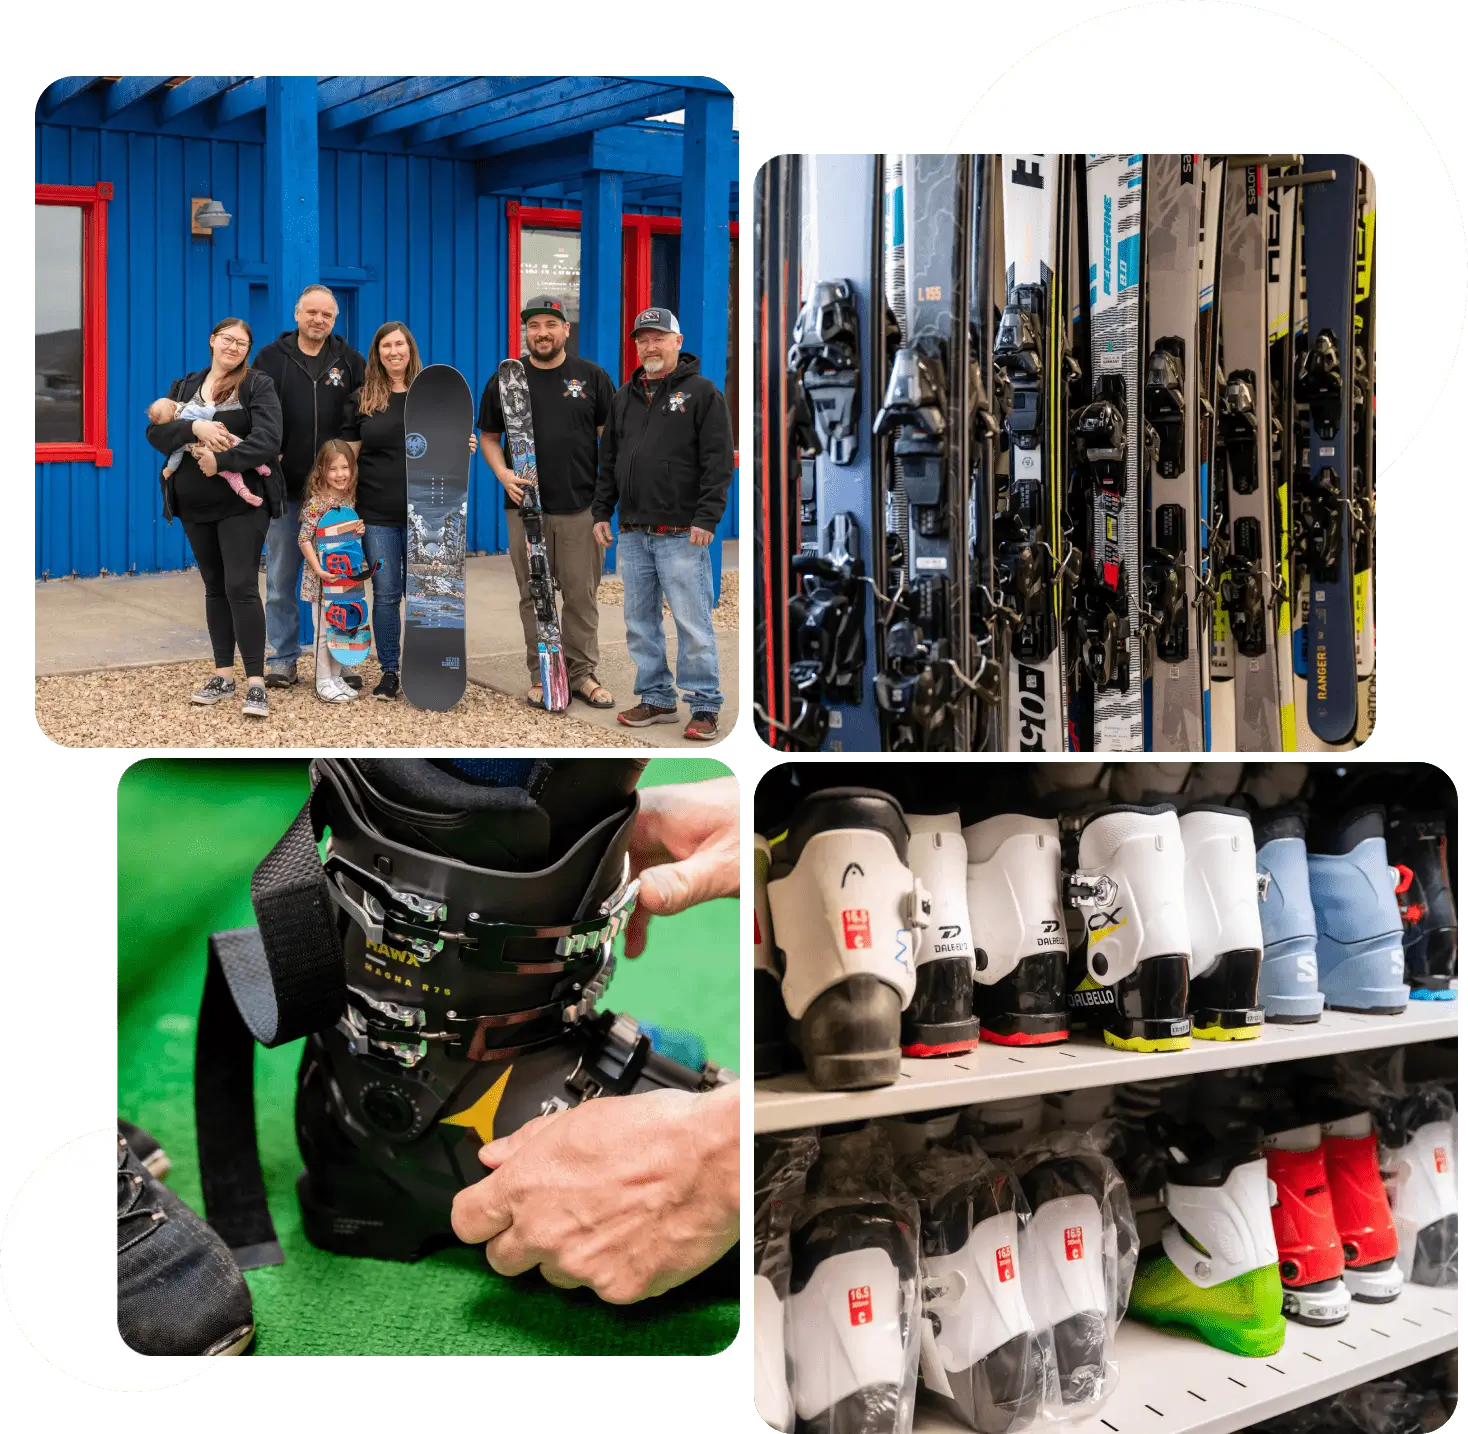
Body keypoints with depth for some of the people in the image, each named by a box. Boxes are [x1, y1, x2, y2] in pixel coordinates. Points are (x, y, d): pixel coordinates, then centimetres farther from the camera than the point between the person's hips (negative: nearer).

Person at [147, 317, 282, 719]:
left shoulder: (258, 384, -3)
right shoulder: (184, 386, 10)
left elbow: (268, 438, -16)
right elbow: (155, 430, -2)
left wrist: (221, 460, -25)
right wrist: (194, 428, -21)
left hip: (242, 502, -5)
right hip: (194, 505, 5)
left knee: (241, 587, -10)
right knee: (214, 587, 11)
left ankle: (255, 683, -9)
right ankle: (223, 675, 18)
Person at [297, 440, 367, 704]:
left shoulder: (350, 500, 6)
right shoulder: (317, 503, -14)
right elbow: (303, 539, -15)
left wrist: (359, 529, -4)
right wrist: (318, 568, -22)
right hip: (322, 578, -6)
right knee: (325, 630, -1)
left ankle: (337, 677, 22)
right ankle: (324, 682, 7)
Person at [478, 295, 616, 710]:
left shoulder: (592, 376, 5)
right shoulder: (505, 380, 7)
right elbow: (489, 436, 13)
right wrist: (502, 472, -6)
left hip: (580, 505, -1)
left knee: (581, 594, 2)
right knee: (534, 596, 5)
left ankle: (581, 672, 12)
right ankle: (542, 674, 14)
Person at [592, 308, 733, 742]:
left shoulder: (702, 392, -2)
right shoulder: (625, 396, 16)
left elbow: (719, 461, -8)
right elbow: (608, 459, 20)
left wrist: (706, 519, -15)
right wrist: (601, 511, 12)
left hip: (681, 535, -6)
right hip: (633, 535, 6)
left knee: (693, 625, -5)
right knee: (640, 624, 10)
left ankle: (704, 707, 3)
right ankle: (657, 699, 21)